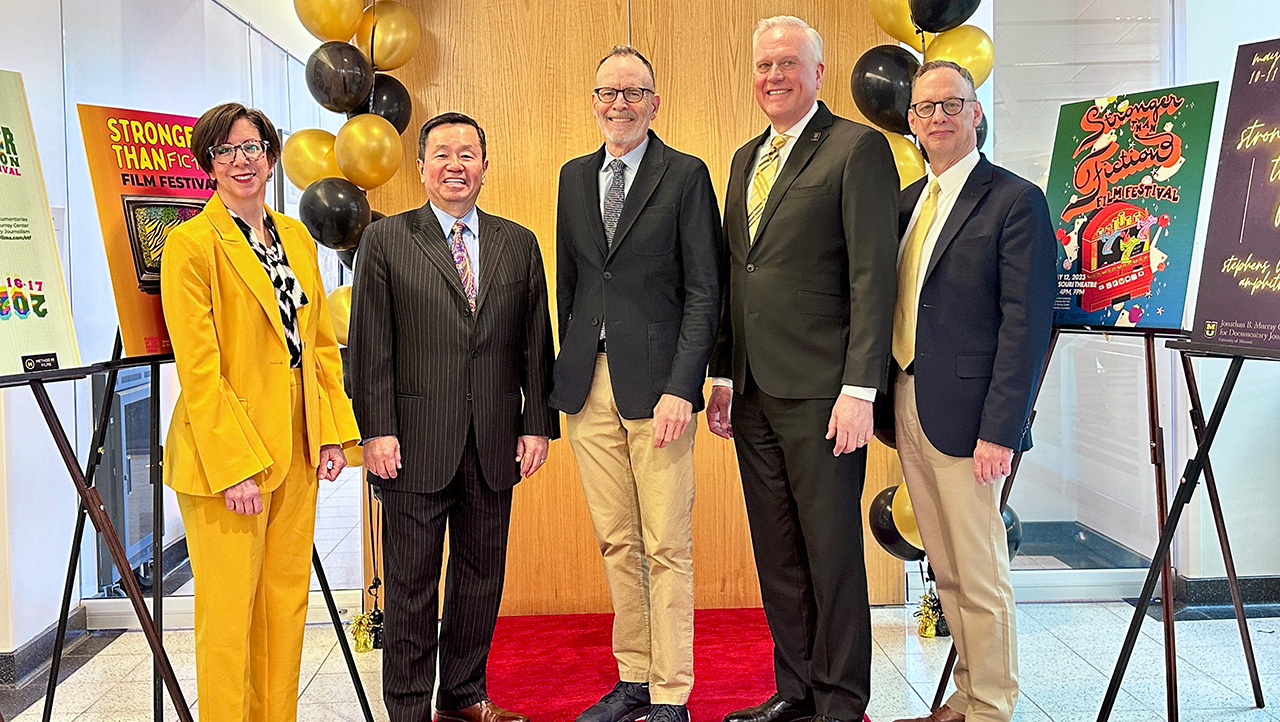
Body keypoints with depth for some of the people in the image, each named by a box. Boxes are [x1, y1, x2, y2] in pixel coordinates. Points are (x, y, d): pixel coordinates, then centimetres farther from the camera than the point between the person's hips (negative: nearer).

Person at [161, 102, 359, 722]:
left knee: (287, 600, 14)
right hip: (225, 452, -6)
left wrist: (333, 431, 5)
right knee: (228, 612, 4)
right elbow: (198, 369, -14)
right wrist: (235, 467, -17)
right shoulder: (191, 242, -9)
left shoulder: (297, 237, 11)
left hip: (297, 451, 6)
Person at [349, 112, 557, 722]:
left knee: (482, 575, 12)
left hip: (495, 443, 3)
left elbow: (535, 344, 9)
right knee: (411, 584, 5)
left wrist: (538, 423, 3)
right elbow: (369, 346, -2)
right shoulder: (385, 240, 2)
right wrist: (377, 430, -9)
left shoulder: (518, 244, 10)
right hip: (415, 442, -3)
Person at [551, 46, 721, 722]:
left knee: (667, 548, -1)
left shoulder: (686, 175, 0)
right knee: (616, 544, 11)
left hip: (655, 382, -5)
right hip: (587, 384, 5)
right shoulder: (574, 176, 16)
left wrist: (681, 388, -14)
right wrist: (564, 373, 11)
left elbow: (703, 291, -5)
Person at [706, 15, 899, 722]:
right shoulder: (745, 159, 18)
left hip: (820, 392, -7)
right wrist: (722, 375, 13)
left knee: (832, 552, 3)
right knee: (776, 554, 14)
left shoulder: (858, 148, -5)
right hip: (754, 392, 7)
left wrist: (859, 390, -17)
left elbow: (873, 276, -12)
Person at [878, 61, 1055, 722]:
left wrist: (1000, 431, -18)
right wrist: (885, 400, 7)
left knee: (981, 576, 2)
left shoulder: (1014, 201, -7)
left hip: (964, 416, -7)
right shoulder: (907, 202, 14)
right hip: (907, 408, 7)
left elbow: (1026, 324, -13)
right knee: (947, 573, 15)